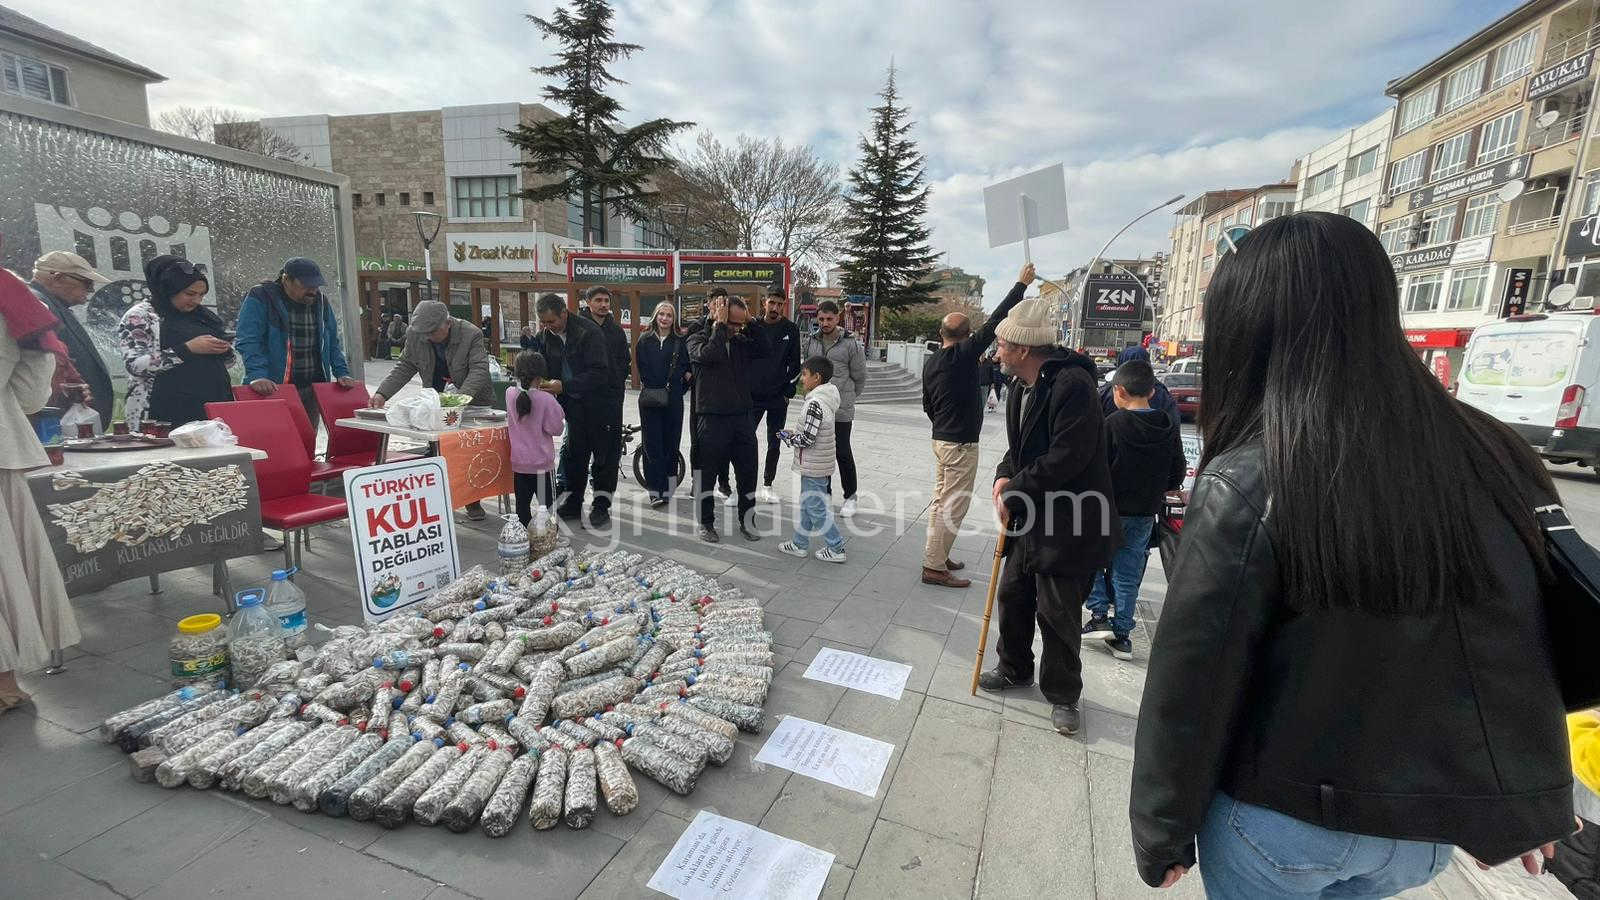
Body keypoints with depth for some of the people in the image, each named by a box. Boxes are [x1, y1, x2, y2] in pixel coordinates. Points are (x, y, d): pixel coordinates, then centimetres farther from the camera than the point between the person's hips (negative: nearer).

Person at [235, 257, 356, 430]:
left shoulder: (320, 301, 11)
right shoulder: (260, 299, -4)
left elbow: (333, 343, 17)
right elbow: (248, 342, -13)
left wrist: (342, 373, 4)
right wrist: (257, 376, -26)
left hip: (312, 389, 5)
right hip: (273, 389, -5)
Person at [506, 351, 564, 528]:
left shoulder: (510, 393, -3)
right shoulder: (546, 399, -18)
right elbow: (555, 428, -14)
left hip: (518, 462, 4)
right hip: (542, 462, -4)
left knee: (522, 503, 13)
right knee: (546, 503, 5)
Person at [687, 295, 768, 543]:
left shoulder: (740, 341, 10)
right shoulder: (698, 339, -2)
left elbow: (764, 348, -4)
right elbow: (709, 354, -24)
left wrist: (750, 321, -5)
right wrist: (720, 325, -17)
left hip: (742, 417, 4)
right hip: (711, 418, -4)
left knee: (747, 473, 10)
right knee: (706, 472, 6)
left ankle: (746, 521, 26)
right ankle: (706, 523, 22)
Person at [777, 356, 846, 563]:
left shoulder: (814, 404, -23)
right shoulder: (826, 400, 8)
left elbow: (808, 439, -25)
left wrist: (788, 437, -9)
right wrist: (795, 435, 11)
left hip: (813, 467, -10)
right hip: (817, 465, 10)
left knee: (816, 508, 2)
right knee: (806, 505, 19)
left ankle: (836, 549, 11)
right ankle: (800, 545, 30)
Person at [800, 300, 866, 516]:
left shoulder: (851, 344, -7)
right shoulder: (809, 341, 5)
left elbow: (860, 377, 3)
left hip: (841, 410, -4)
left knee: (843, 453, 2)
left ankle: (850, 496, 17)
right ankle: (824, 492, 28)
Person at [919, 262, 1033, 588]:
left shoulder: (930, 362, 7)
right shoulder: (963, 354, -15)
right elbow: (994, 323, -13)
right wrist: (1021, 285, -5)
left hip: (941, 439, 9)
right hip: (961, 443, -8)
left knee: (941, 500, 16)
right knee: (952, 506, -3)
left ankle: (936, 556, 25)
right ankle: (934, 567, 2)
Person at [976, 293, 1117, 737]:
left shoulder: (1073, 383, -21)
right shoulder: (1021, 387, 8)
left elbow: (1067, 456, -26)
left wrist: (1016, 492, -18)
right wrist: (1005, 476, -4)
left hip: (1069, 523, -8)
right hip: (1030, 517, 9)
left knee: (1057, 613, 4)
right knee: (1012, 595, 17)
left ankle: (1062, 694, 26)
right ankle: (1014, 668, 40)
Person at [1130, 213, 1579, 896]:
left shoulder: (1248, 482, -25)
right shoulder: (1493, 458, -9)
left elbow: (1191, 682, -20)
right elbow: (1525, 654, 1)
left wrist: (1163, 832, -5)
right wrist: (1527, 803, 16)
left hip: (1279, 817, -4)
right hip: (1428, 826, 5)